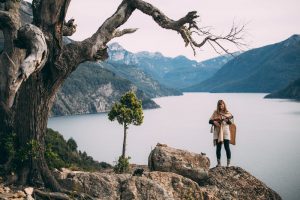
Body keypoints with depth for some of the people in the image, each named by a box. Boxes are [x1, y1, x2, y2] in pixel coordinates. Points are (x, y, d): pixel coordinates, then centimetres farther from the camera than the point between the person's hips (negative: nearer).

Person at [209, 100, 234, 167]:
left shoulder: (227, 113, 3)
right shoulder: (215, 113, 6)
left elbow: (230, 122, -4)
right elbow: (210, 121, 4)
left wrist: (227, 120, -25)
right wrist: (214, 122, -15)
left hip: (225, 132, -1)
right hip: (218, 132, 1)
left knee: (227, 148, -5)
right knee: (218, 148, 5)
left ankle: (228, 164, 1)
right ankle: (218, 163, 13)